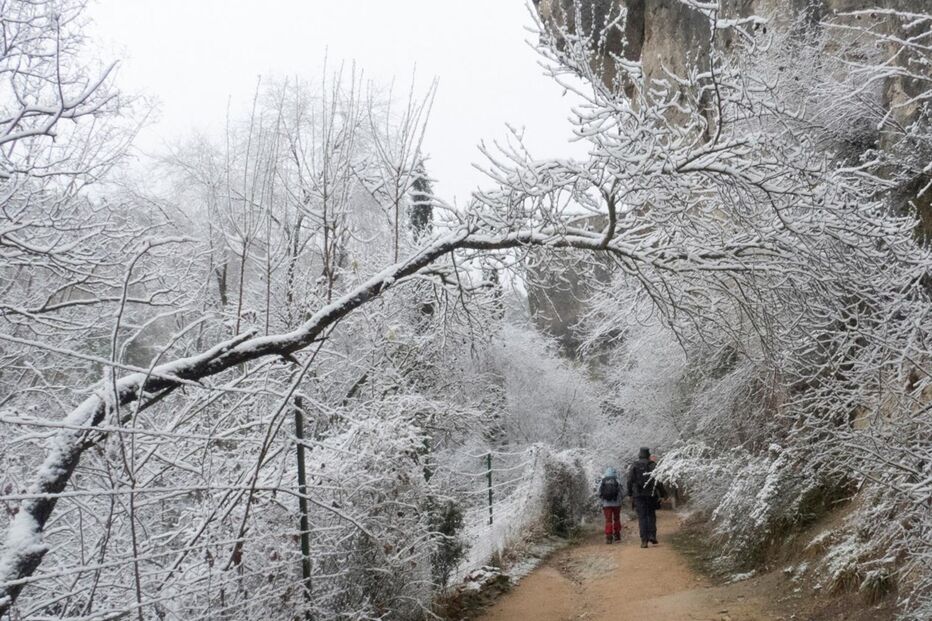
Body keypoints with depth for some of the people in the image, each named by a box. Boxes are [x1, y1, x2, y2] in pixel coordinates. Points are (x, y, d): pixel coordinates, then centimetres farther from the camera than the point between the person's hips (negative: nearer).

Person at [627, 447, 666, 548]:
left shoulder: (634, 466, 1)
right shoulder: (653, 465, 1)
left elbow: (630, 481, -1)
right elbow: (658, 481, -1)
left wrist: (630, 494, 8)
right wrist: (662, 494, 5)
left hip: (638, 495, 0)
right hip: (651, 495, 0)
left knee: (642, 517, 1)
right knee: (651, 515, 16)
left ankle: (644, 540, -4)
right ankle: (652, 535, 3)